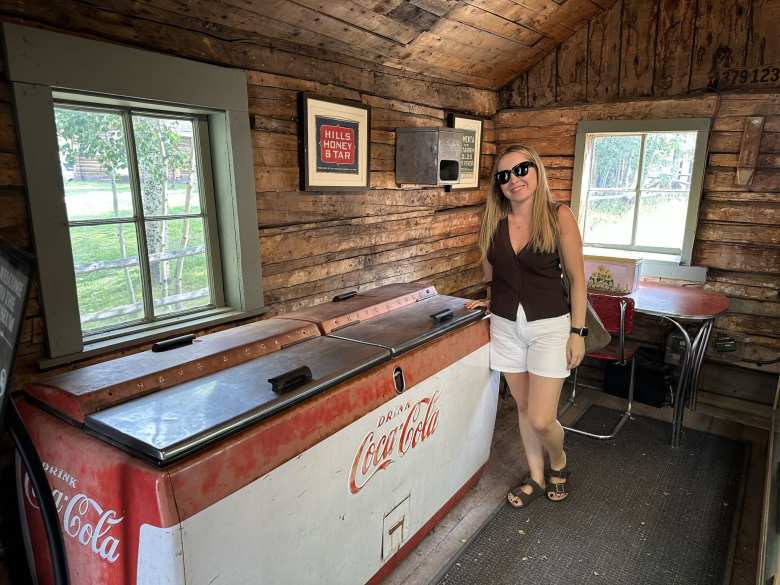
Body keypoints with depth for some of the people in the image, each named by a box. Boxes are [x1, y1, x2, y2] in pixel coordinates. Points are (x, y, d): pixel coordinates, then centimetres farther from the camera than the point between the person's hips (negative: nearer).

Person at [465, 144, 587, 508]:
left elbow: (576, 278, -6)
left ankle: (559, 462, 31)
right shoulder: (492, 220, 0)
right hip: (506, 325, 4)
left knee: (541, 419, -3)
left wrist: (578, 332, -7)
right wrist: (492, 301, 2)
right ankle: (536, 477, 36)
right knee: (524, 408, 15)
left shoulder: (559, 217, -10)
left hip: (549, 325, -3)